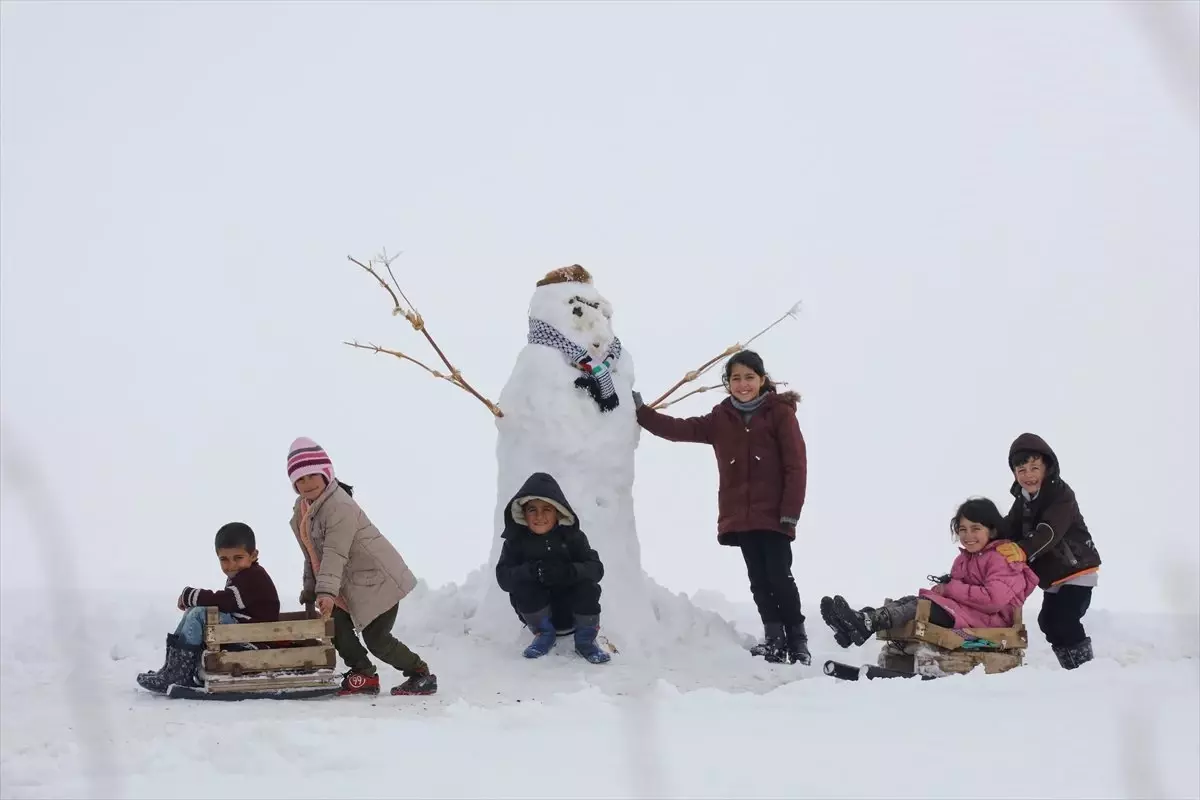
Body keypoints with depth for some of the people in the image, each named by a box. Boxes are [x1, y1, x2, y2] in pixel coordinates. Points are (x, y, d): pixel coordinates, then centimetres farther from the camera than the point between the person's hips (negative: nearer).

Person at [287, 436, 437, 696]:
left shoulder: (340, 507, -25)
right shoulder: (302, 511, 6)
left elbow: (335, 554, -36)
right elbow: (313, 554, 17)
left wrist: (326, 592, -44)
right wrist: (310, 588, 14)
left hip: (379, 580, -9)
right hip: (352, 585, 9)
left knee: (376, 639, -10)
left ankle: (421, 674, 9)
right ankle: (363, 674, 9)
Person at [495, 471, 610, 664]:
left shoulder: (572, 536, -4)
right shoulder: (516, 540, -5)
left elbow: (596, 569, -14)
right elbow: (503, 578, -16)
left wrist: (567, 571, -35)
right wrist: (531, 571, -37)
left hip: (571, 608, 0)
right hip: (536, 609, 0)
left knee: (589, 588, -28)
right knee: (521, 587, -28)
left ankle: (586, 639, -6)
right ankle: (544, 633, -6)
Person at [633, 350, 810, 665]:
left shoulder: (780, 413, -5)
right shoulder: (720, 419, 9)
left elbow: (796, 466, -8)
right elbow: (680, 429, 9)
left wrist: (791, 511, -12)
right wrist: (641, 412, 1)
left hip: (773, 515, -5)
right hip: (739, 516, 5)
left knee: (780, 577, -5)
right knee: (758, 580, 6)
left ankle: (797, 640, 4)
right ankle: (774, 638, 12)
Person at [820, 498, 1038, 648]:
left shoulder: (1002, 558, -7)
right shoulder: (965, 558, 24)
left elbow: (994, 599, -21)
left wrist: (951, 589, -15)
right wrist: (944, 587, -4)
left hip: (989, 620, -9)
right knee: (911, 600, -13)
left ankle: (867, 623, -44)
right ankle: (863, 620, -35)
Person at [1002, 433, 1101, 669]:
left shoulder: (1061, 495, -22)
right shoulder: (1023, 499, 5)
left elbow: (1049, 532, -35)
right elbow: (1010, 529, 1)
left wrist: (1023, 551, -49)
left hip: (1077, 569, -9)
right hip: (1052, 574, 9)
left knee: (1065, 620, -19)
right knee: (1049, 621, 13)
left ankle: (1084, 666, -9)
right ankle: (1072, 667, 26)